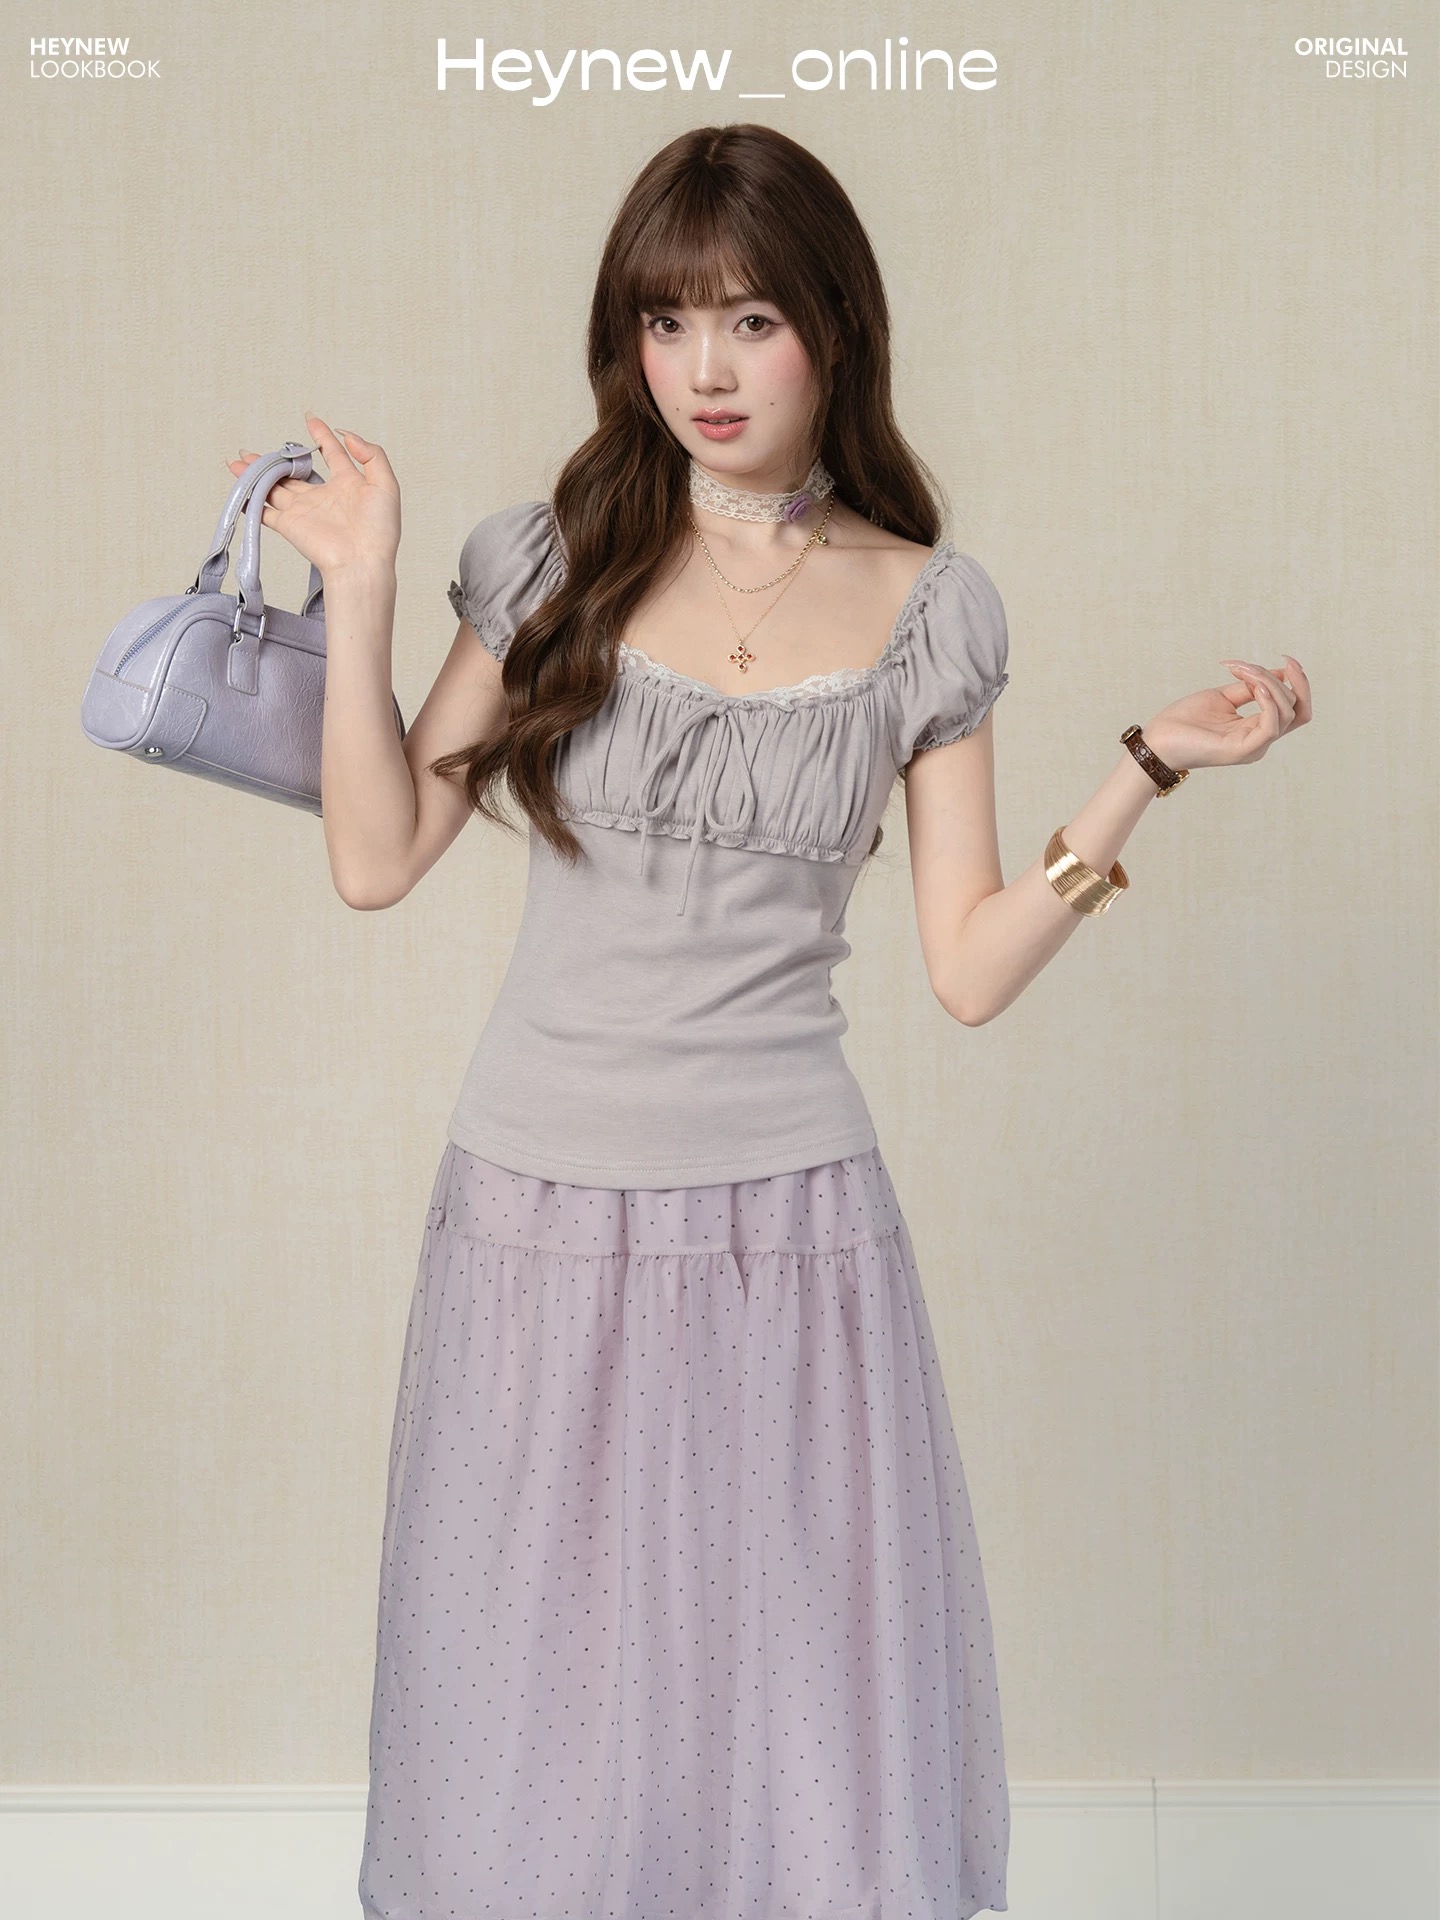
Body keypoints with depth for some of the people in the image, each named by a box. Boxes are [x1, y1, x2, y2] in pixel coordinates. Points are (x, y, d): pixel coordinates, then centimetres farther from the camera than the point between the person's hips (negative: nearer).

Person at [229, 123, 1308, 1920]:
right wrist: (359, 591, -5)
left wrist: (1148, 768, -8)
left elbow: (970, 966, 1)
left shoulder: (928, 611, 2)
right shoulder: (550, 560, 2)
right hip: (541, 1214, 1)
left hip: (791, 1226, 0)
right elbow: (377, 859, 0)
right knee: (541, 1721, 13)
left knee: (805, 1706, 8)